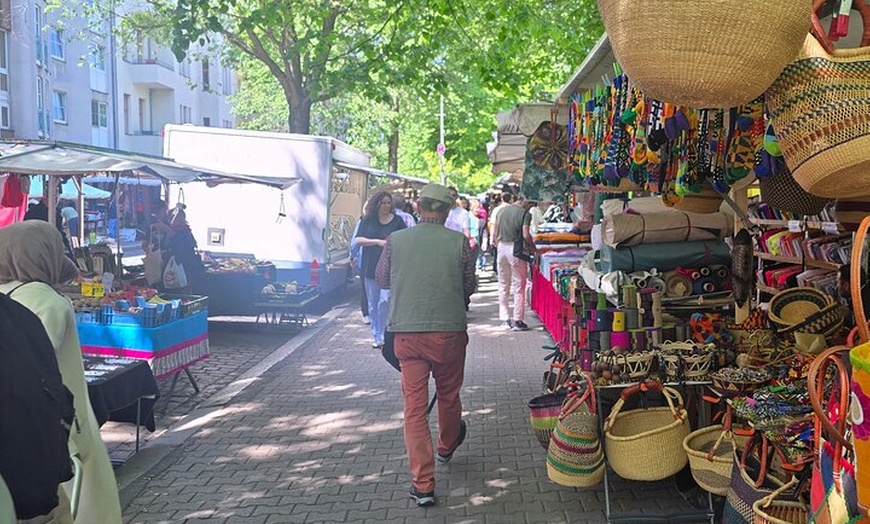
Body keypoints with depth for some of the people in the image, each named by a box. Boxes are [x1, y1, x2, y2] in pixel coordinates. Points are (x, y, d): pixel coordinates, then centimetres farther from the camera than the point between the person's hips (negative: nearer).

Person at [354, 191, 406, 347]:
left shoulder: (397, 221, 3)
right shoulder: (368, 220, 5)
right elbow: (358, 240, -1)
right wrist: (377, 242, -12)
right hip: (370, 268, 2)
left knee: (385, 300, -14)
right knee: (373, 304, 9)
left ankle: (383, 335, -5)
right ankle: (376, 335, 21)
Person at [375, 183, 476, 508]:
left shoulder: (396, 240, -2)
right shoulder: (459, 242, -5)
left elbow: (382, 280, 12)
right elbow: (470, 286, 6)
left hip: (407, 332, 0)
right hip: (449, 331, 0)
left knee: (414, 406, 4)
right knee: (448, 395, 22)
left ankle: (423, 484, 2)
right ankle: (447, 447, 49)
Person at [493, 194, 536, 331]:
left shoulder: (501, 210, 9)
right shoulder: (525, 213, -8)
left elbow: (495, 234, 10)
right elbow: (526, 235, -17)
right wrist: (533, 247, -2)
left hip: (502, 248, 5)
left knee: (503, 286, 13)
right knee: (519, 286, 2)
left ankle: (504, 319, 16)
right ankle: (518, 321, 3)